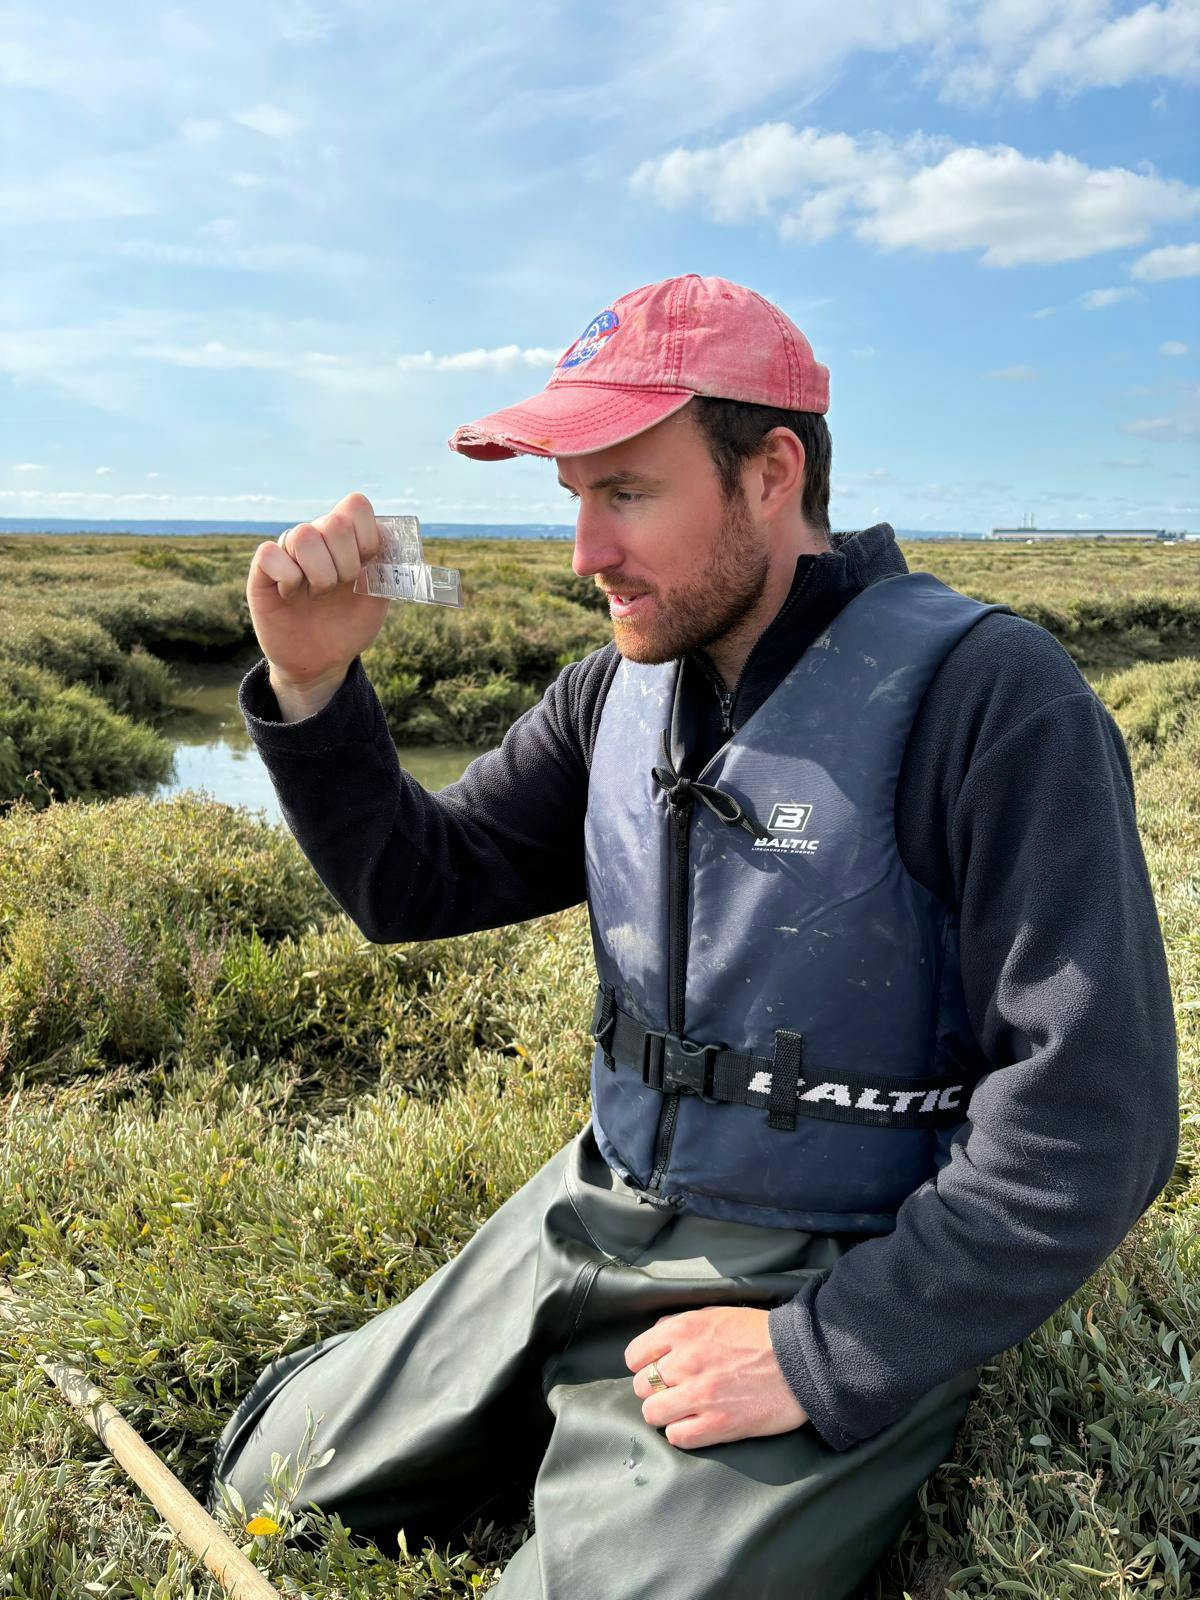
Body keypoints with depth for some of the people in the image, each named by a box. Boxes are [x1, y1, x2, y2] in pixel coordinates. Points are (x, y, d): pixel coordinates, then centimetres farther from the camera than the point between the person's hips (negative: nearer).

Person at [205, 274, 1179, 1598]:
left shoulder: (982, 694, -20)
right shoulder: (620, 688, 1)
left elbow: (1092, 1118, -22)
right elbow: (415, 883, 4)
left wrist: (822, 1356, -21)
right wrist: (311, 683, -12)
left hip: (829, 1293, -6)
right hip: (587, 1226, 7)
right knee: (259, 1485, 14)